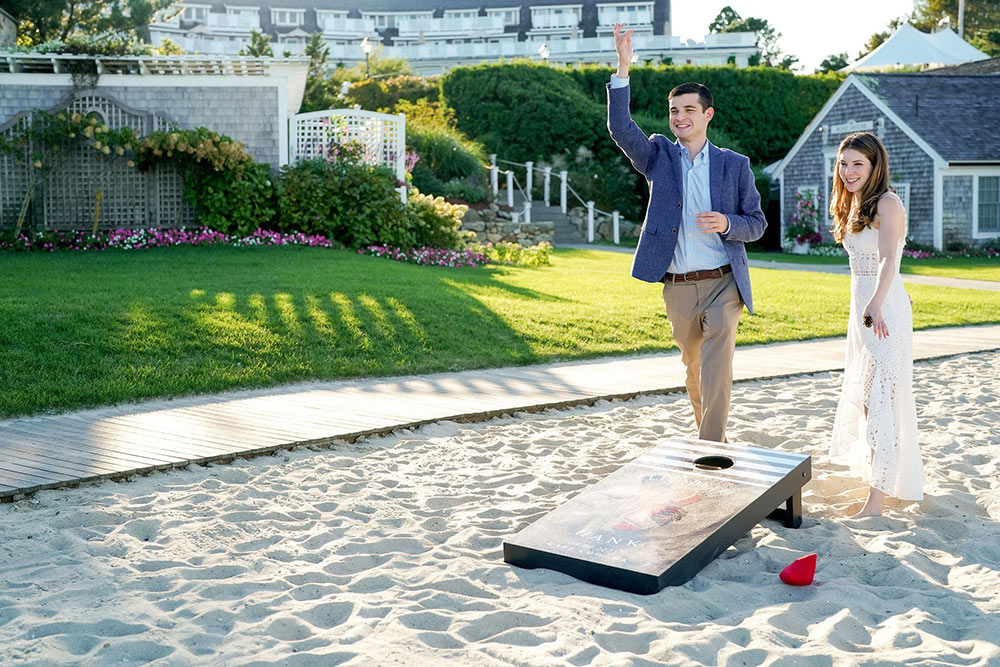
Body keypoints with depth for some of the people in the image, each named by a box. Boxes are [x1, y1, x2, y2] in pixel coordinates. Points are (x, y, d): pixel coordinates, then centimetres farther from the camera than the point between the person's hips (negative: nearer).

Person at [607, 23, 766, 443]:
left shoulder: (735, 165, 2)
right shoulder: (659, 156, 4)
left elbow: (757, 223, 5)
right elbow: (620, 129, -13)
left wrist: (726, 223, -18)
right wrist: (623, 68, -23)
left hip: (722, 284, -2)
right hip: (677, 288, 2)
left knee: (717, 371, -13)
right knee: (693, 368, 17)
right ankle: (704, 432, 38)